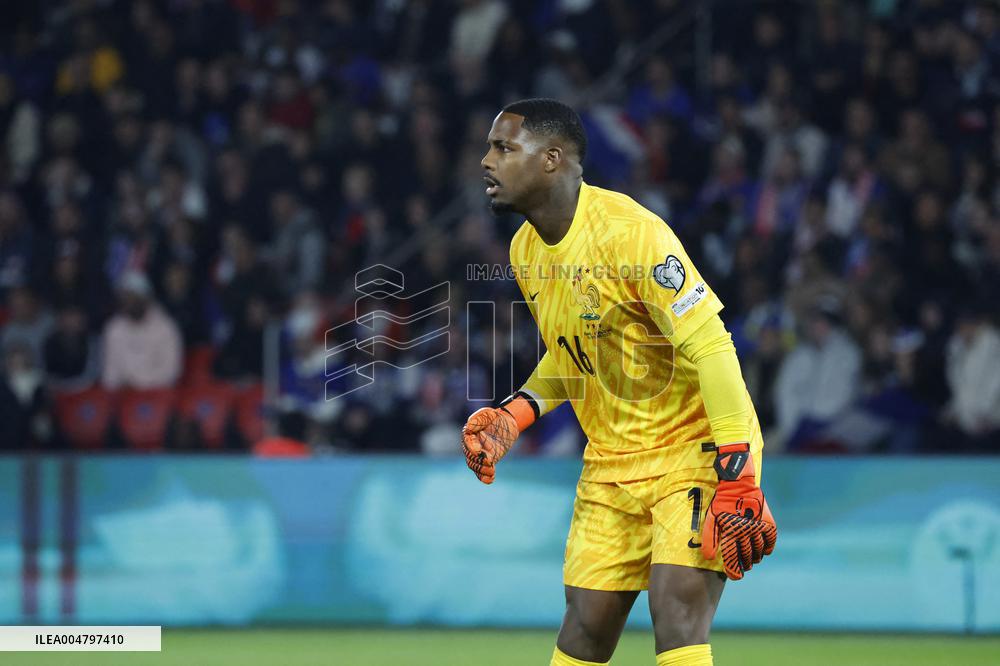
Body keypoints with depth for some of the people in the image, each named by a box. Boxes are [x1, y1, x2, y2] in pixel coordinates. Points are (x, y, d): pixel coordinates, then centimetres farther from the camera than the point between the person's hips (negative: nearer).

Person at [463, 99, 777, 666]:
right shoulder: (527, 250, 5)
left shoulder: (629, 232, -21)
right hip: (611, 463, 7)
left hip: (694, 445, -7)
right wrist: (513, 416, 2)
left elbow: (711, 349, -23)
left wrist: (737, 482, -27)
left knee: (678, 616, -21)